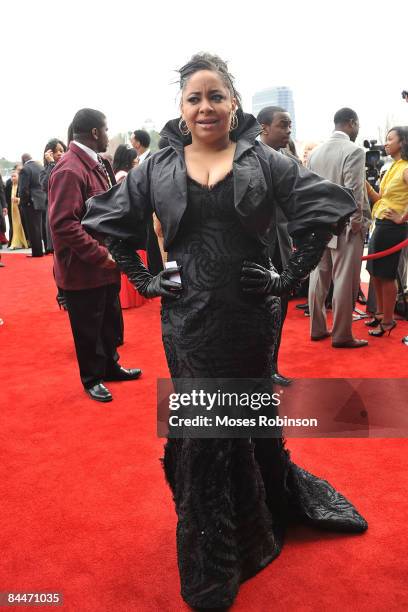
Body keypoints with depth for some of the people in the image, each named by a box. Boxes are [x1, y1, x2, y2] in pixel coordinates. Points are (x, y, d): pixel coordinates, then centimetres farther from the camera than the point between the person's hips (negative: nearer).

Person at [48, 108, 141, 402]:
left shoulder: (98, 164, 10)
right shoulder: (69, 170, -20)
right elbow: (63, 224, -26)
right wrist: (101, 254, -22)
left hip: (106, 265, 9)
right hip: (84, 269, -9)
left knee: (111, 321, 21)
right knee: (88, 328, 10)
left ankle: (110, 365, 41)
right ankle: (92, 379, 29)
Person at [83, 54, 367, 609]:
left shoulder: (263, 161, -1)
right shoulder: (158, 167, 2)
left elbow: (325, 208, -1)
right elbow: (109, 221, 9)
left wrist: (291, 275, -6)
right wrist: (143, 279, 1)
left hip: (252, 318, 0)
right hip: (189, 322, 1)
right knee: (198, 436, 10)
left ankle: (273, 511, 45)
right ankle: (209, 565, 31)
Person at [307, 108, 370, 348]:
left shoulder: (315, 152, 9)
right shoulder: (354, 151, -11)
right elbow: (353, 193, -17)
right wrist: (358, 222, -8)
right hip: (346, 227, -7)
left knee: (319, 280, 12)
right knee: (344, 283, 1)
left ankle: (317, 328, 22)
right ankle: (341, 335, 8)